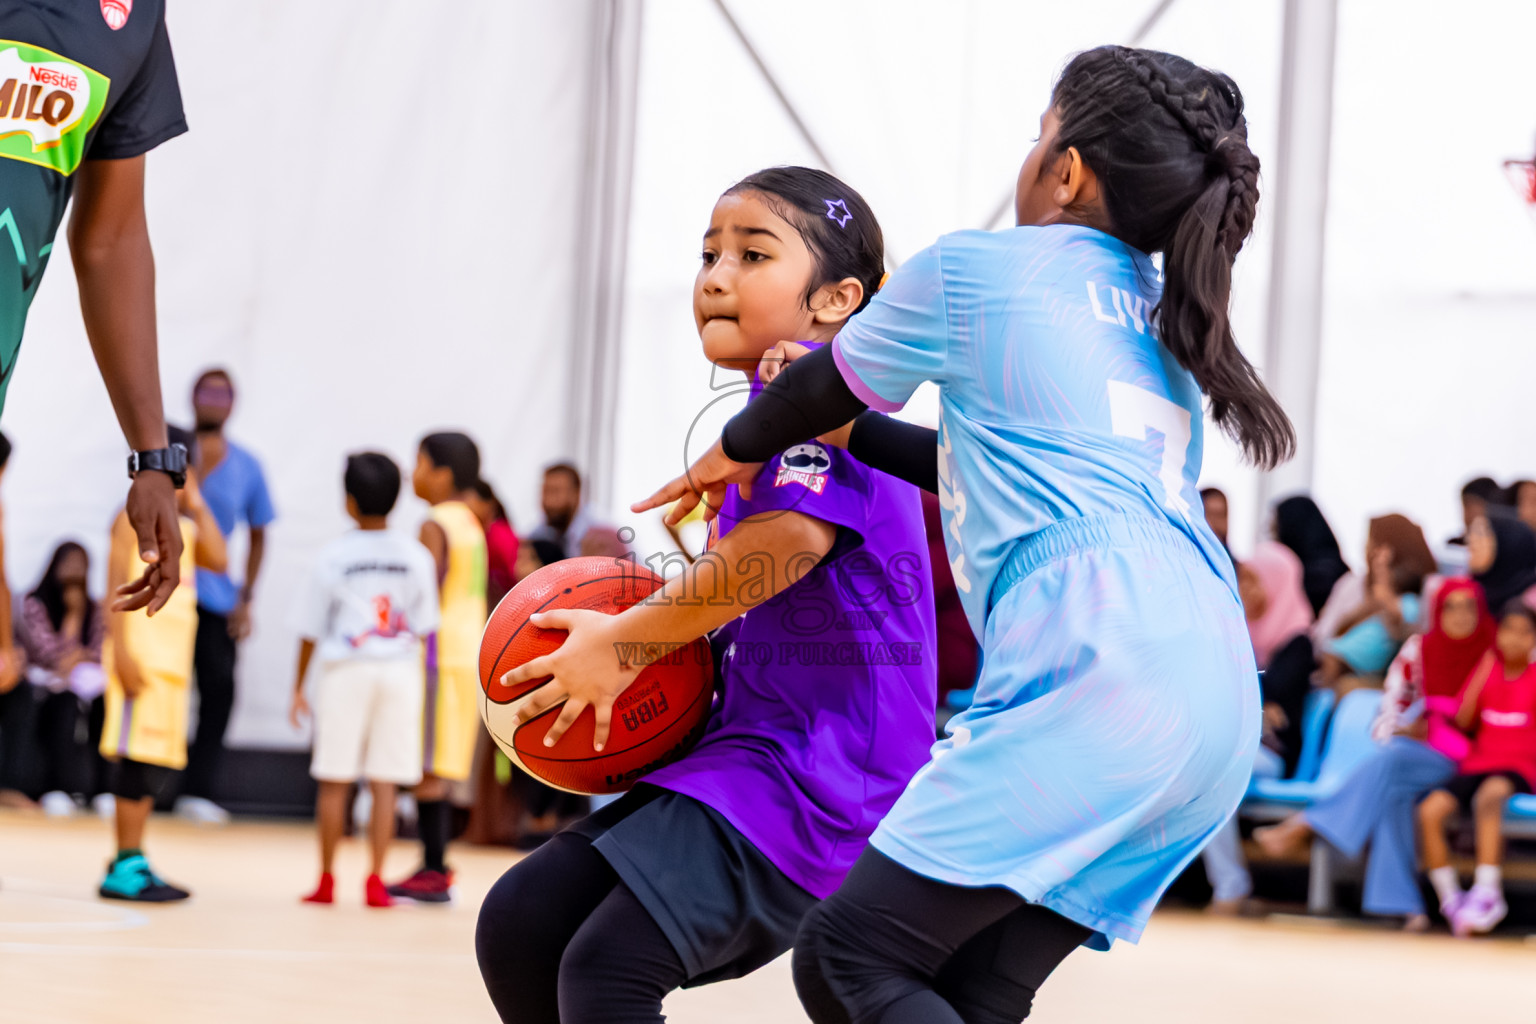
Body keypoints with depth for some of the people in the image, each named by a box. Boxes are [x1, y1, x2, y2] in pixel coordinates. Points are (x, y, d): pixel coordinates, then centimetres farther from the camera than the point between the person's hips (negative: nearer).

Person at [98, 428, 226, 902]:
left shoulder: (183, 526, 19)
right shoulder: (135, 518, -4)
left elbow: (218, 559, 3)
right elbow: (117, 587, -11)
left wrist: (197, 504, 6)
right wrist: (121, 652, -19)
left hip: (173, 662, 9)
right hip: (141, 657, -9)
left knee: (159, 764, 9)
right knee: (138, 757, -10)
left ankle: (132, 863, 14)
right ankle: (125, 867, -10)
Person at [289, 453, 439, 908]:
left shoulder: (334, 555, -4)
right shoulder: (415, 556, 1)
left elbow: (311, 628, 0)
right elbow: (425, 626, 3)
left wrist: (298, 686, 8)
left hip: (345, 670, -2)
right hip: (400, 671, 2)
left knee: (334, 781, 5)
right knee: (384, 783, 2)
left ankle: (326, 880, 9)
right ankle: (375, 881, -2)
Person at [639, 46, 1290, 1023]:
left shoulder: (973, 269, 6)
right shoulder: (1165, 319, 27)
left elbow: (820, 389, 22)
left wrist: (732, 453, 42)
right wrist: (837, 431, 43)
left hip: (1099, 670, -8)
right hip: (1218, 697, 8)